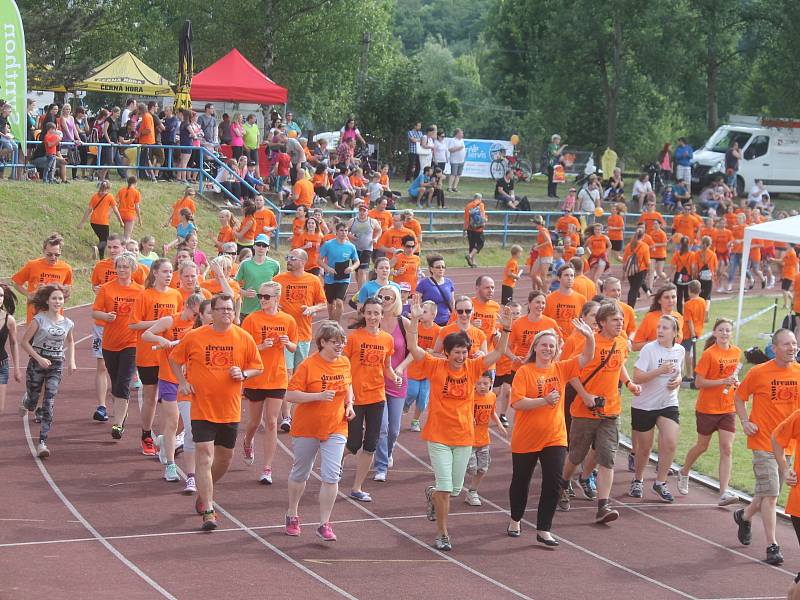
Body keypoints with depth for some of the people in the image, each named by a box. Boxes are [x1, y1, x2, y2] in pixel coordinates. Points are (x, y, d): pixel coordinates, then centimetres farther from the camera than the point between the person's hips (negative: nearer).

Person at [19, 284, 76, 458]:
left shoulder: (68, 323, 2)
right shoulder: (39, 319, -10)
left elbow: (70, 341, 23)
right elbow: (24, 341, -9)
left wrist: (71, 361, 11)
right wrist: (39, 358, -17)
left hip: (56, 366, 2)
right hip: (37, 364, -2)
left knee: (49, 404, -10)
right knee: (32, 404, 10)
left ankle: (42, 442, -9)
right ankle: (26, 399, 49)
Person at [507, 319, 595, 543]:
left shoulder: (561, 369, 1)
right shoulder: (524, 372, -11)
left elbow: (586, 358, -7)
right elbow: (517, 402, -20)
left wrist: (590, 338, -25)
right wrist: (544, 400, -28)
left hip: (555, 438, 2)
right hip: (526, 439, -2)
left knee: (553, 484, -6)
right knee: (521, 481, 16)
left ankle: (543, 530, 2)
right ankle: (515, 520, 39)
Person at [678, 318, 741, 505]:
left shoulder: (736, 352, 5)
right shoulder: (709, 354, -13)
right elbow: (698, 382, -14)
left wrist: (735, 383, 1)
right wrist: (722, 382, -23)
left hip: (728, 409, 4)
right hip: (707, 407, -4)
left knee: (727, 449, -7)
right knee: (702, 446, 12)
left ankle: (724, 493, -11)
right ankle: (684, 473, 42)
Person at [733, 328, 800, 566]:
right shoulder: (758, 373, -9)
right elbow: (738, 397, 4)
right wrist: (745, 422, -7)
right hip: (764, 441, -4)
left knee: (769, 492, 15)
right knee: (770, 494, -9)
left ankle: (744, 516, 44)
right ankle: (772, 546, -3)